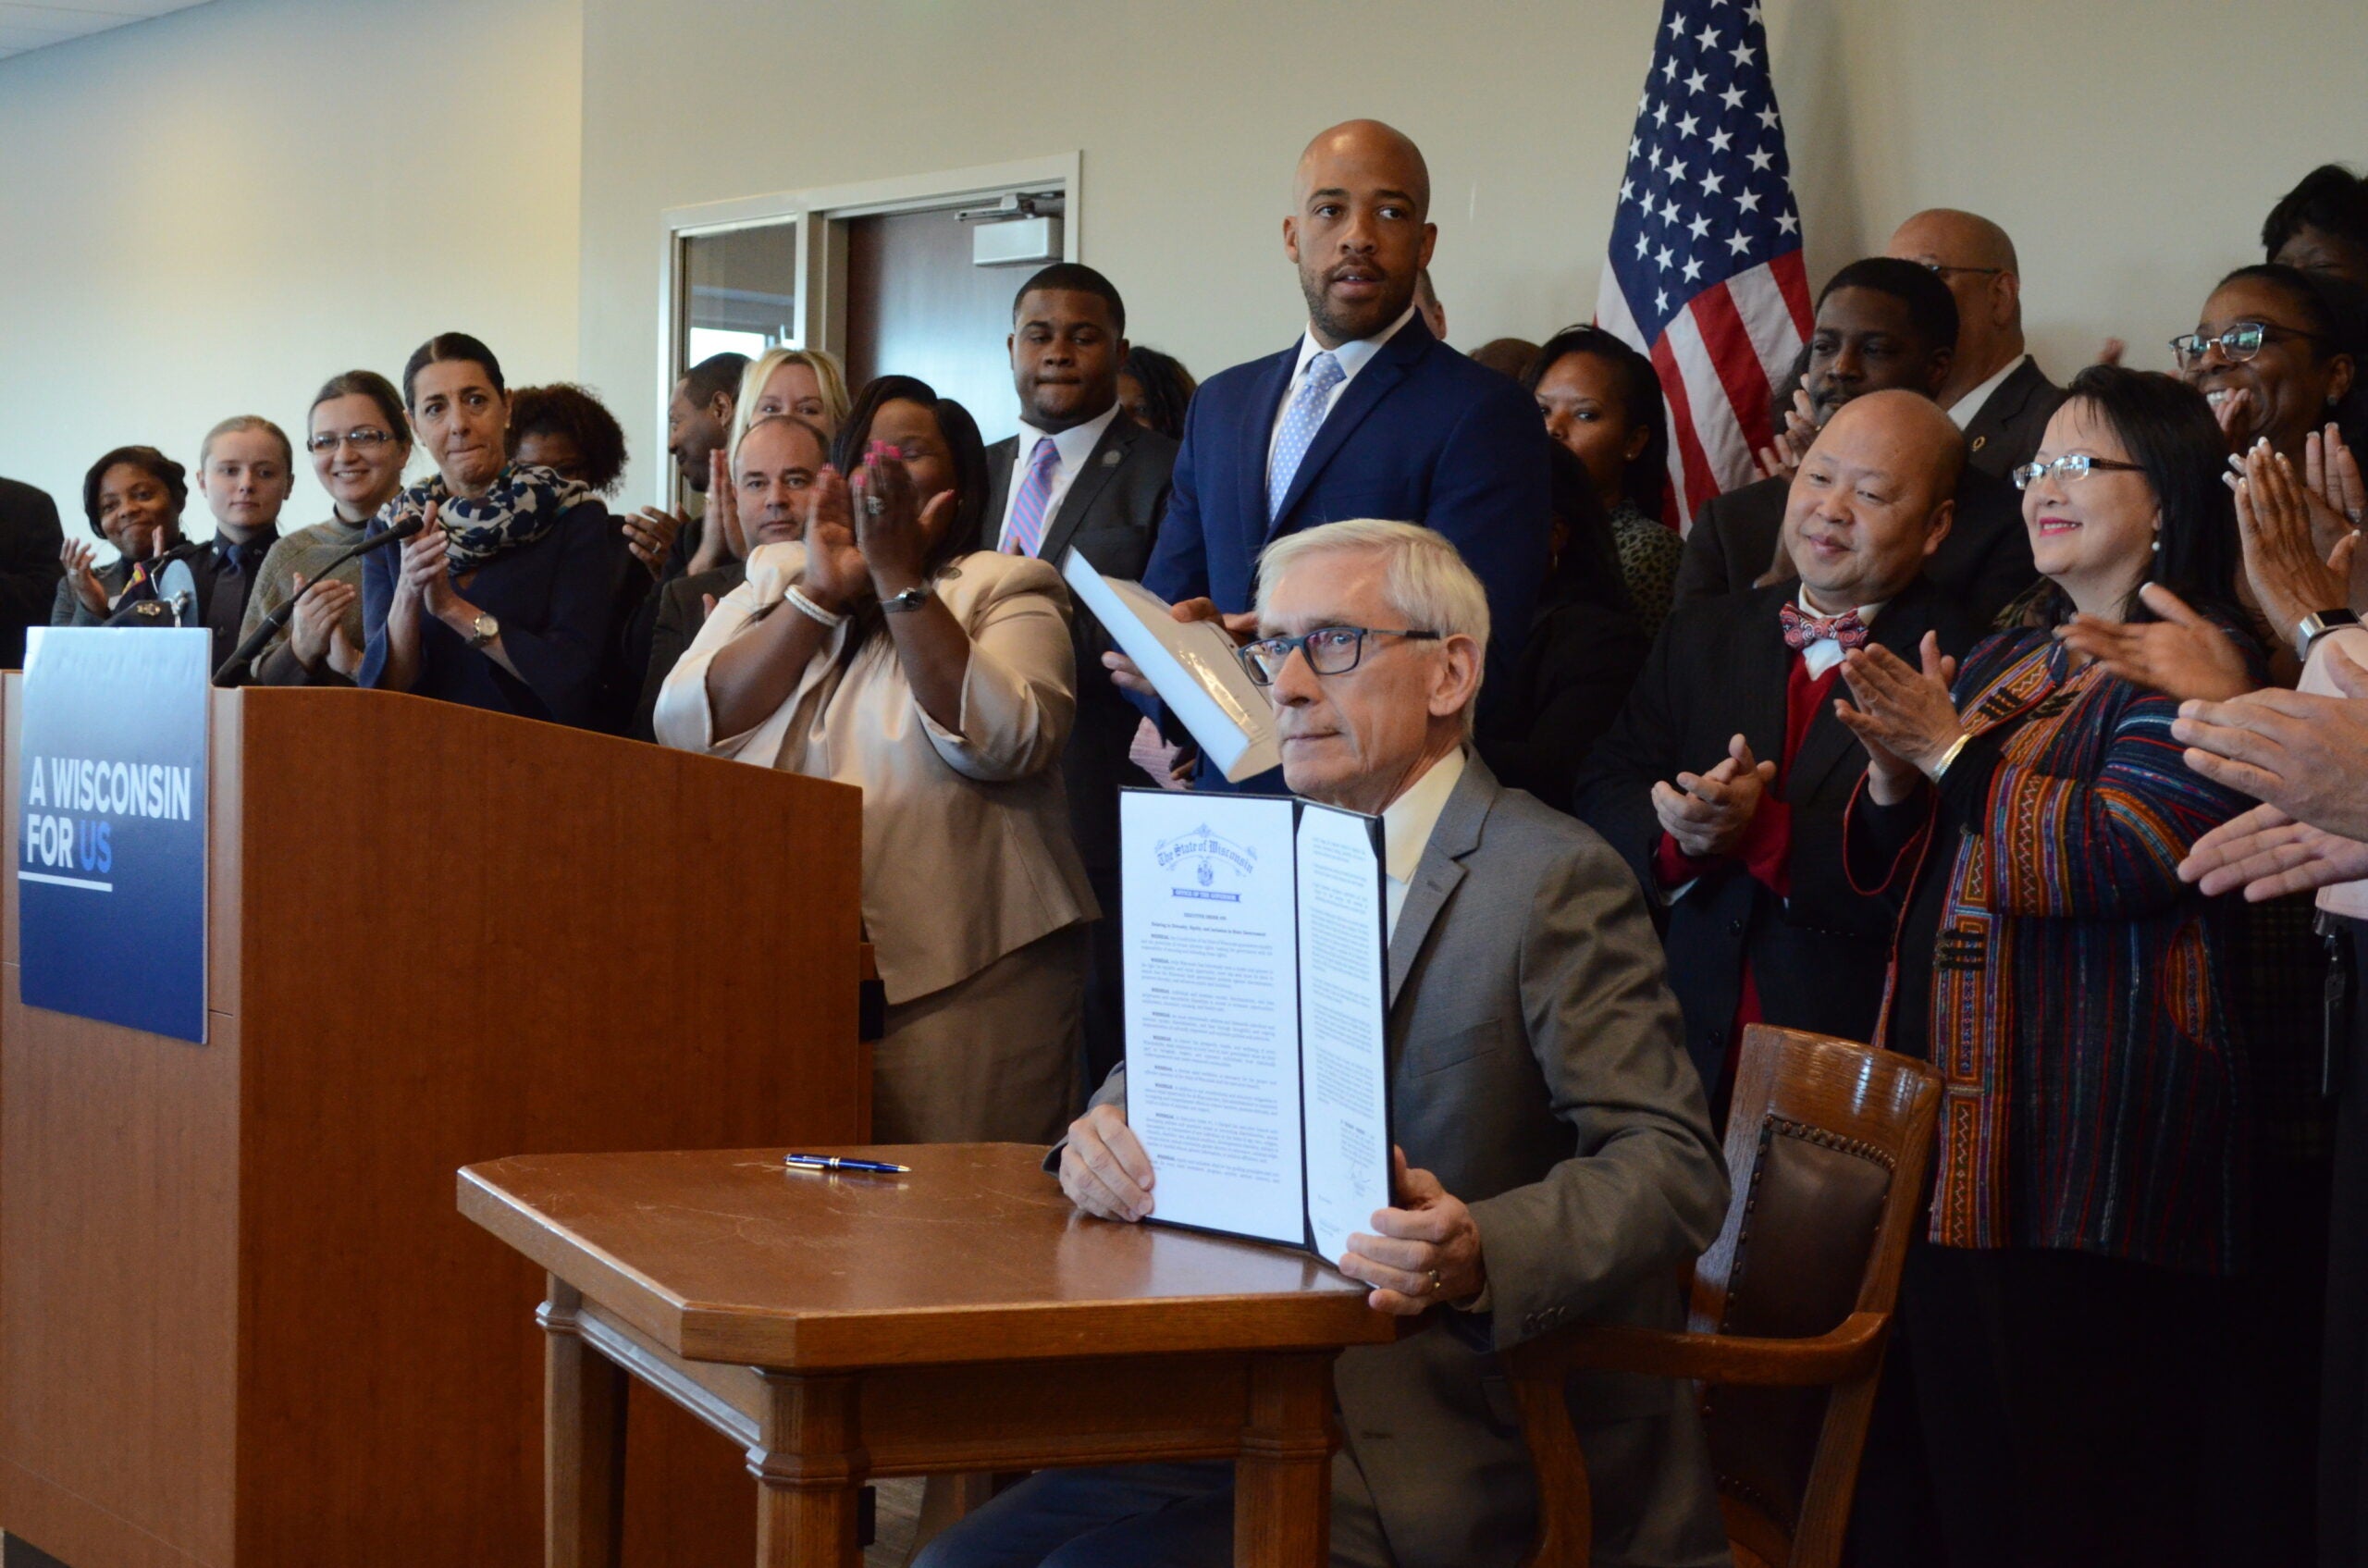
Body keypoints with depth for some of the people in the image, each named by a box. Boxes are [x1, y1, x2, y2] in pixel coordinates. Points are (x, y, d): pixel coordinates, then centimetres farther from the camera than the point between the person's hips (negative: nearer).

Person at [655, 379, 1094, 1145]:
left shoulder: (1006, 589, 5)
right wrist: (822, 591, -7)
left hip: (957, 975, -3)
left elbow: (1004, 743, -15)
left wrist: (899, 579, -14)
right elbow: (685, 728, -1)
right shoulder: (776, 583, 15)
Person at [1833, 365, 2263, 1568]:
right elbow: (1893, 873, 21)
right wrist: (1895, 784, 0)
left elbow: (2124, 850, -21)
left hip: (2091, 1156, -8)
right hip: (1956, 1136, 9)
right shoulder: (2005, 664, 19)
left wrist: (1955, 756, -13)